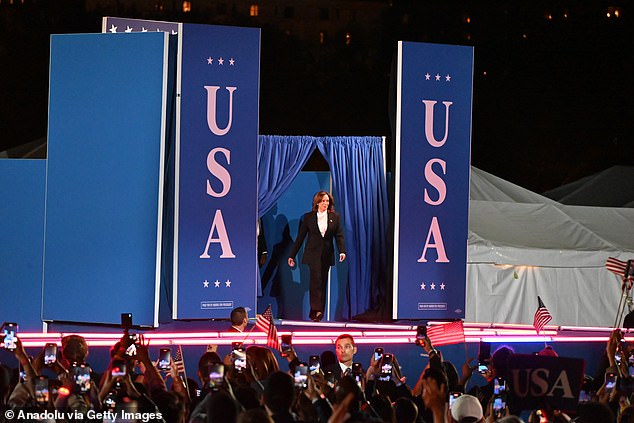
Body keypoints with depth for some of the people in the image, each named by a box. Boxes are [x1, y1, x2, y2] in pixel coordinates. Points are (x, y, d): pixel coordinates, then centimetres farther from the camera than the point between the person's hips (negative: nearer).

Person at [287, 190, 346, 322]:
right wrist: (292, 255, 4)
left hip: (327, 255, 3)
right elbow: (300, 237, 5)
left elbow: (339, 236, 2)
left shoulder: (335, 217, 7)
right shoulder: (308, 217, 3)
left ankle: (315, 312, 10)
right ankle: (317, 310, -24)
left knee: (323, 282, 5)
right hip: (313, 254, -3)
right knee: (316, 278, -17)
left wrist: (342, 251, -15)